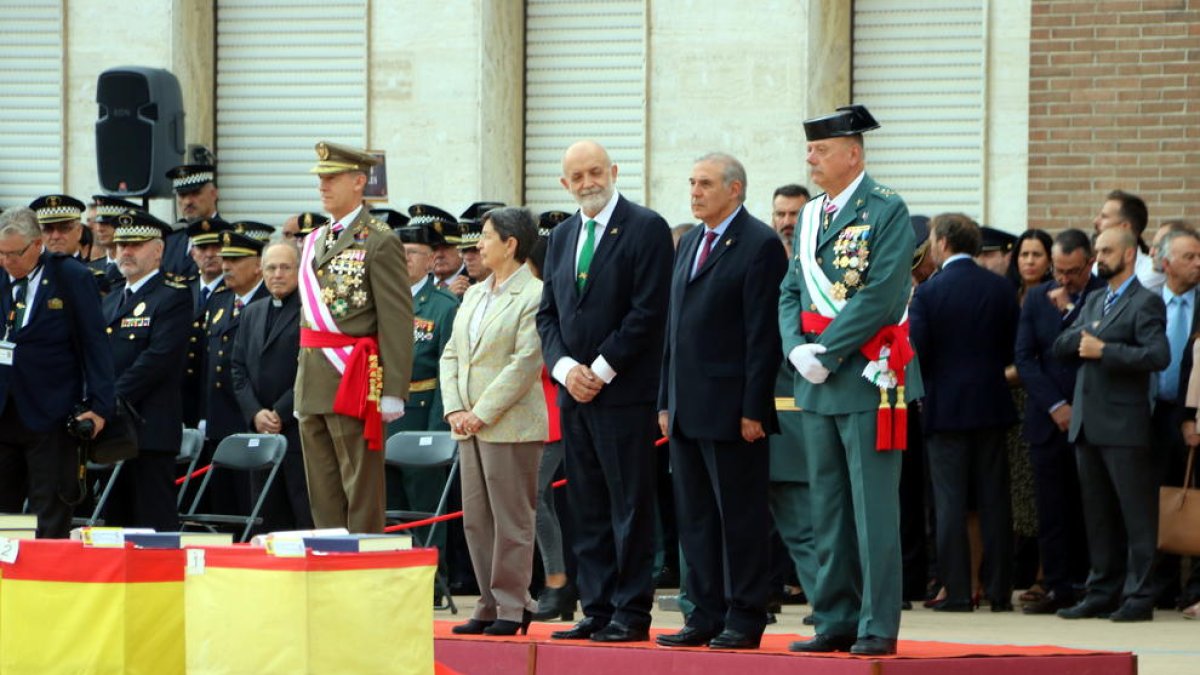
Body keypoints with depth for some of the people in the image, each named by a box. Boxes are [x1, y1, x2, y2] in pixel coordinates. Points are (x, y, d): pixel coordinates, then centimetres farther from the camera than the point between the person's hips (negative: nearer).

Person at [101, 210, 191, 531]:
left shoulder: (173, 297, -5)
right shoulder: (111, 299, 21)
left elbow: (158, 358, -15)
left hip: (149, 430, -8)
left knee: (155, 522, -9)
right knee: (115, 522, 7)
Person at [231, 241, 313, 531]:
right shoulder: (251, 313, 18)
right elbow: (238, 369, 14)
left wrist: (281, 414, -13)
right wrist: (255, 414, -2)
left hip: (301, 431, -7)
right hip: (261, 431, 7)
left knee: (309, 520, -8)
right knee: (269, 520, 6)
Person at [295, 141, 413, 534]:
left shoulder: (379, 243, -7)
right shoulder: (314, 242, 17)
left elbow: (398, 321, -12)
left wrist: (392, 392, -17)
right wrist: (302, 390, 19)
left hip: (354, 381, -8)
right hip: (313, 384, 8)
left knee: (361, 490, -4)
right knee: (323, 494, 9)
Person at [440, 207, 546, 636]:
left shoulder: (534, 296, -9)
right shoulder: (474, 295, 16)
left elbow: (525, 363, -15)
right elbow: (451, 354, 15)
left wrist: (482, 414, -16)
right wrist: (454, 409, 1)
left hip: (511, 426, -8)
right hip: (470, 426, 8)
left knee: (511, 520, -3)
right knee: (476, 519, 9)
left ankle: (512, 608, 1)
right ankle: (490, 605, 14)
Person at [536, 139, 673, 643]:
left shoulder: (646, 229, -5)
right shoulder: (561, 238, 16)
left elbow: (648, 312, -11)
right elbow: (548, 314, 15)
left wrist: (602, 371, -13)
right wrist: (565, 367, -3)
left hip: (624, 392, -7)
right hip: (574, 392, 7)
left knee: (630, 506, -4)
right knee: (587, 510, 7)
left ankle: (631, 613, -2)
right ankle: (597, 610, 11)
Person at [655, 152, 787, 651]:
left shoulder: (760, 245, -8)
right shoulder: (690, 244, 18)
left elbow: (764, 334, -13)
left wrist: (753, 409, -17)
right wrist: (666, 401, 15)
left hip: (730, 410, -8)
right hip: (688, 411, 8)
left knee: (740, 517, -3)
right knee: (694, 518, 10)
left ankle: (744, 621, 1)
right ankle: (706, 617, 15)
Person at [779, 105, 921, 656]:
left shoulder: (887, 212, -7)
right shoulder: (809, 217, 15)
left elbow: (880, 295, -16)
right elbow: (791, 292, 15)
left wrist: (826, 353, -16)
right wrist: (796, 348, -4)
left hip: (867, 380, -7)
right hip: (817, 384, 7)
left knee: (873, 508, -6)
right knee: (827, 508, 10)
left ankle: (878, 627, -4)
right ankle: (836, 621, 15)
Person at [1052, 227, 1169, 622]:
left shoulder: (1146, 303, -5)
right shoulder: (1094, 303, 20)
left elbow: (1158, 355, -19)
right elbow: (1060, 347, 14)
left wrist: (1104, 349, -18)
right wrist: (1083, 337, -6)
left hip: (1124, 425, -8)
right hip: (1087, 423, 8)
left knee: (1136, 514, -4)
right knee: (1098, 515, 11)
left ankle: (1139, 597, -3)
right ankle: (1103, 593, 16)